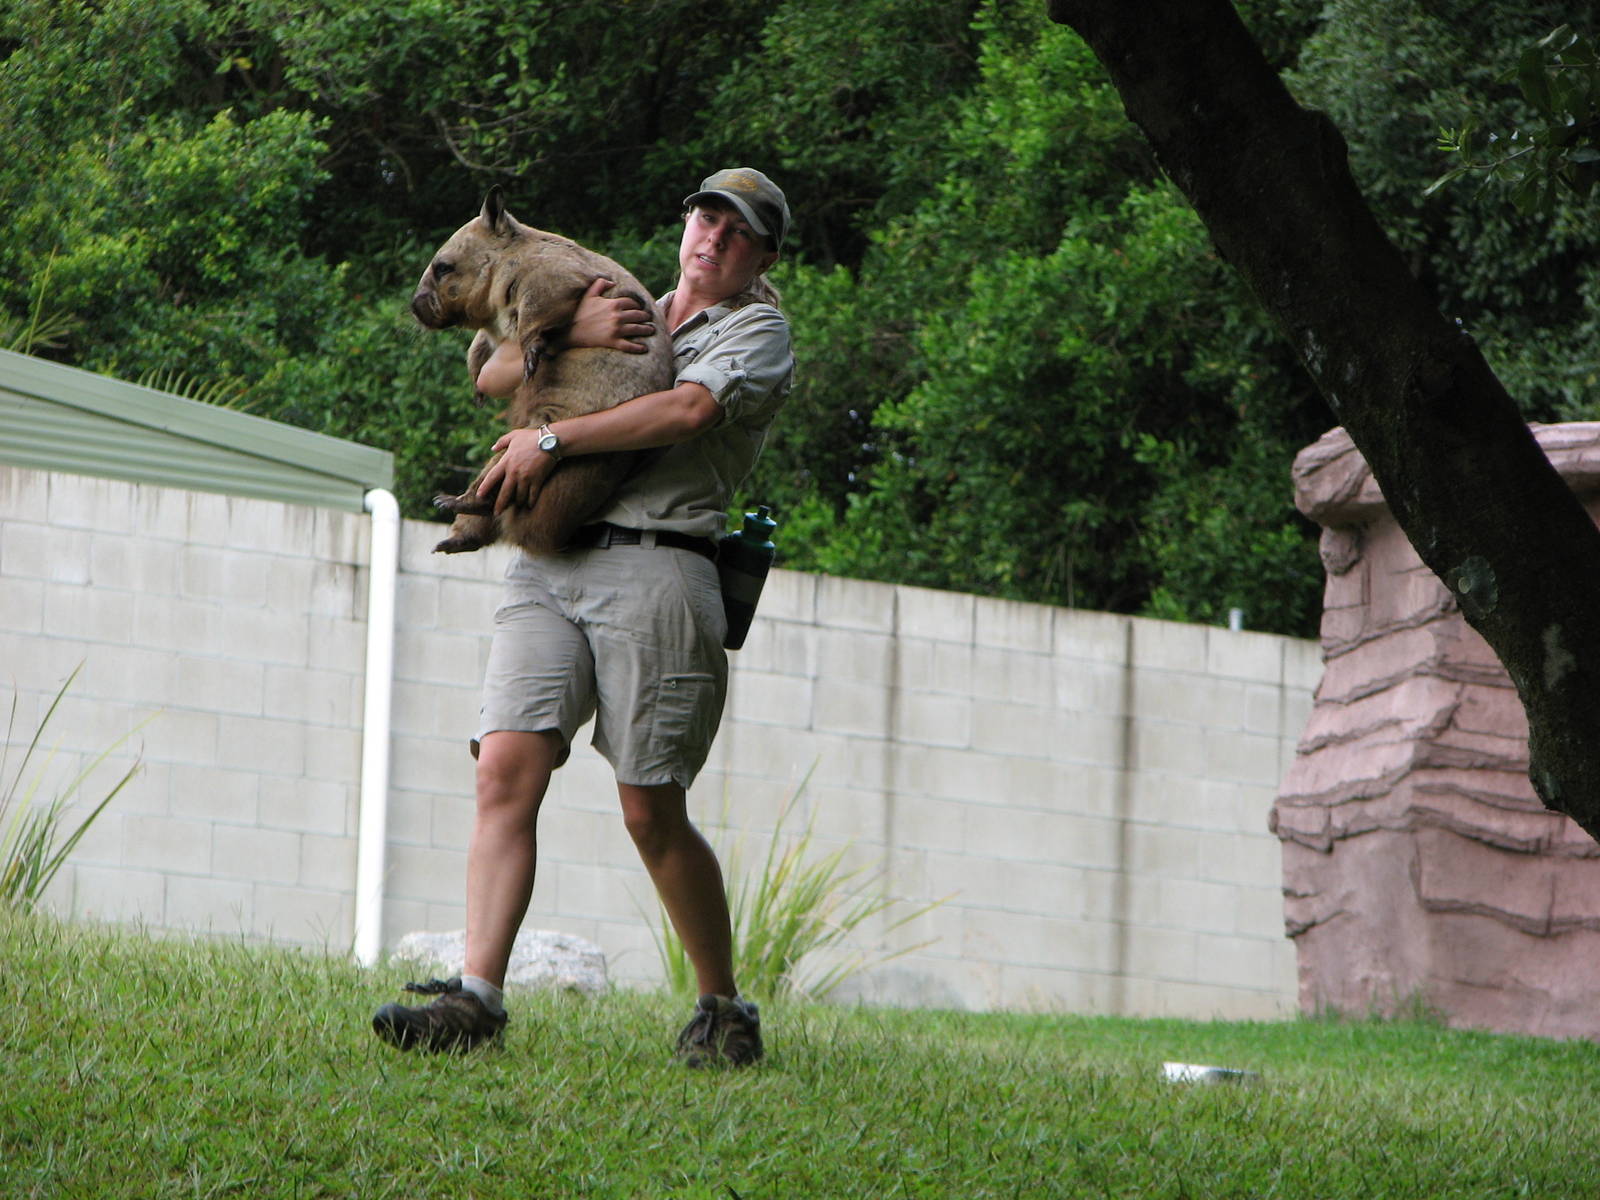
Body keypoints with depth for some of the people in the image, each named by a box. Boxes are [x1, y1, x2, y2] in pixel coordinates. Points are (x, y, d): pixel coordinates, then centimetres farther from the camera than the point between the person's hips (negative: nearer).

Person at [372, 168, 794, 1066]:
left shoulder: (759, 328, 10)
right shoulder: (627, 312, 28)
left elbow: (687, 410, -10)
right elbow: (494, 378, 17)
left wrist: (552, 440, -9)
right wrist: (568, 337, -2)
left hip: (653, 567, -5)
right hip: (548, 564, 5)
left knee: (652, 812, -6)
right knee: (506, 772, -12)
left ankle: (726, 1008, 9)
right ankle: (477, 996, -18)